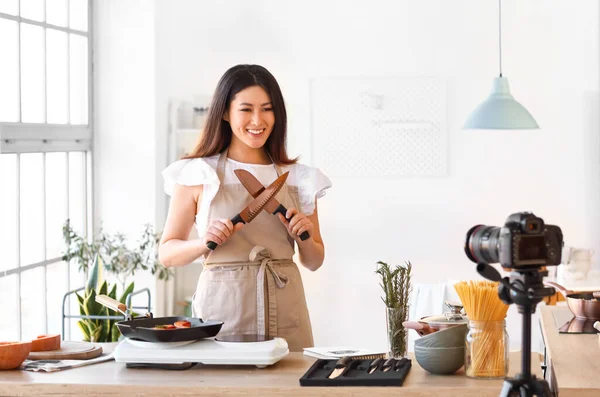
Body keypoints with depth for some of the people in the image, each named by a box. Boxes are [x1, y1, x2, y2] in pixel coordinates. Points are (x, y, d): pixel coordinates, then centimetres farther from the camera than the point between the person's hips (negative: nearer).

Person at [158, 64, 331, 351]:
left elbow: (314, 261, 15)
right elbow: (167, 253, 2)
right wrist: (204, 243, -15)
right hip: (222, 308, -2)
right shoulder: (198, 175, 0)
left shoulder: (297, 177, 9)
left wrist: (304, 238, -5)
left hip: (285, 313, 2)